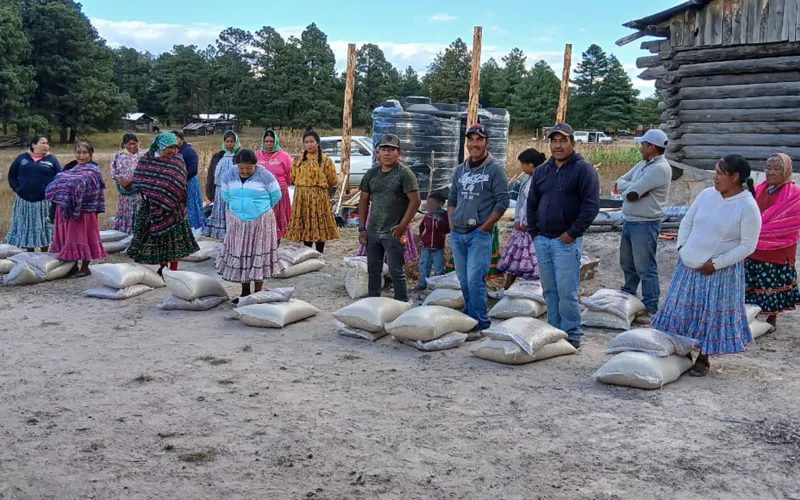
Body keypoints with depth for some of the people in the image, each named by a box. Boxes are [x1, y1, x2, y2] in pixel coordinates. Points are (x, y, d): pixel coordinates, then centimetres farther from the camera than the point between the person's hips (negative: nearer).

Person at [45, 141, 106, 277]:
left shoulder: (93, 170, -7)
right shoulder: (69, 167, 16)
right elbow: (58, 183, 18)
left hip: (84, 209, -7)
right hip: (67, 209, 7)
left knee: (83, 236, -1)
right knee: (71, 236, 12)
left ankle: (85, 267, 7)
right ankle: (74, 265, 22)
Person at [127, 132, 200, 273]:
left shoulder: (178, 161, -3)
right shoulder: (147, 159, -2)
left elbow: (181, 185, -2)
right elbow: (138, 182, 2)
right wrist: (149, 193, -9)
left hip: (172, 208, -1)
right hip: (153, 208, 1)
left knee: (174, 239, 1)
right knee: (157, 239, 6)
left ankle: (173, 270, 11)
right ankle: (162, 267, 19)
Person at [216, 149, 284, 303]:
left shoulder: (265, 176, -10)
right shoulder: (229, 176, 1)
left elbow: (276, 195, -1)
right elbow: (225, 195, 17)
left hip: (260, 222, -4)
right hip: (237, 222, 4)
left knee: (258, 255, 0)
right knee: (240, 255, 7)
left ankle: (258, 293, 9)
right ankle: (245, 292, 18)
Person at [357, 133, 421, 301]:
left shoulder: (404, 173, -8)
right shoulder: (371, 173, 8)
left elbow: (415, 201, -12)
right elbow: (364, 200, 12)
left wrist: (402, 226, -16)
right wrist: (362, 228, 6)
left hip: (393, 232, -6)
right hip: (373, 231, 6)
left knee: (396, 271, -1)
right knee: (373, 269, 13)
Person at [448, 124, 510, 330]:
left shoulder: (495, 169, -4)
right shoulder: (460, 170, 13)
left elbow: (502, 201, -8)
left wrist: (484, 227, -11)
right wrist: (452, 224, 8)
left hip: (479, 234, -6)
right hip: (457, 234, 6)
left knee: (475, 279, -10)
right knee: (463, 280, 12)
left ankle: (480, 322, -1)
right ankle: (468, 316, 24)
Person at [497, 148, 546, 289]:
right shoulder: (525, 178, 10)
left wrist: (526, 223, -15)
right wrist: (517, 219, 4)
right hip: (522, 225, 9)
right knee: (513, 258, 13)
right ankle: (506, 289, 21)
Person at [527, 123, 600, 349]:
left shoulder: (583, 169, -5)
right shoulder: (542, 170, 13)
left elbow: (591, 205, -11)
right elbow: (532, 203, 19)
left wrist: (573, 233, -13)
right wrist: (533, 231, 10)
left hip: (566, 241, -6)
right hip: (542, 240, 6)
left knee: (566, 292, -6)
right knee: (549, 291, 10)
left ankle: (571, 334, 5)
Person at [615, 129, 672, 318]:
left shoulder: (660, 168, -18)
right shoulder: (643, 164, 13)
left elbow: (632, 193, -23)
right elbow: (620, 182, 11)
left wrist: (629, 188, 0)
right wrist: (634, 188, -8)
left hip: (645, 224, -9)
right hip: (629, 222, 9)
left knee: (646, 268, -4)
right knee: (627, 264, 21)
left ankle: (651, 308, 2)